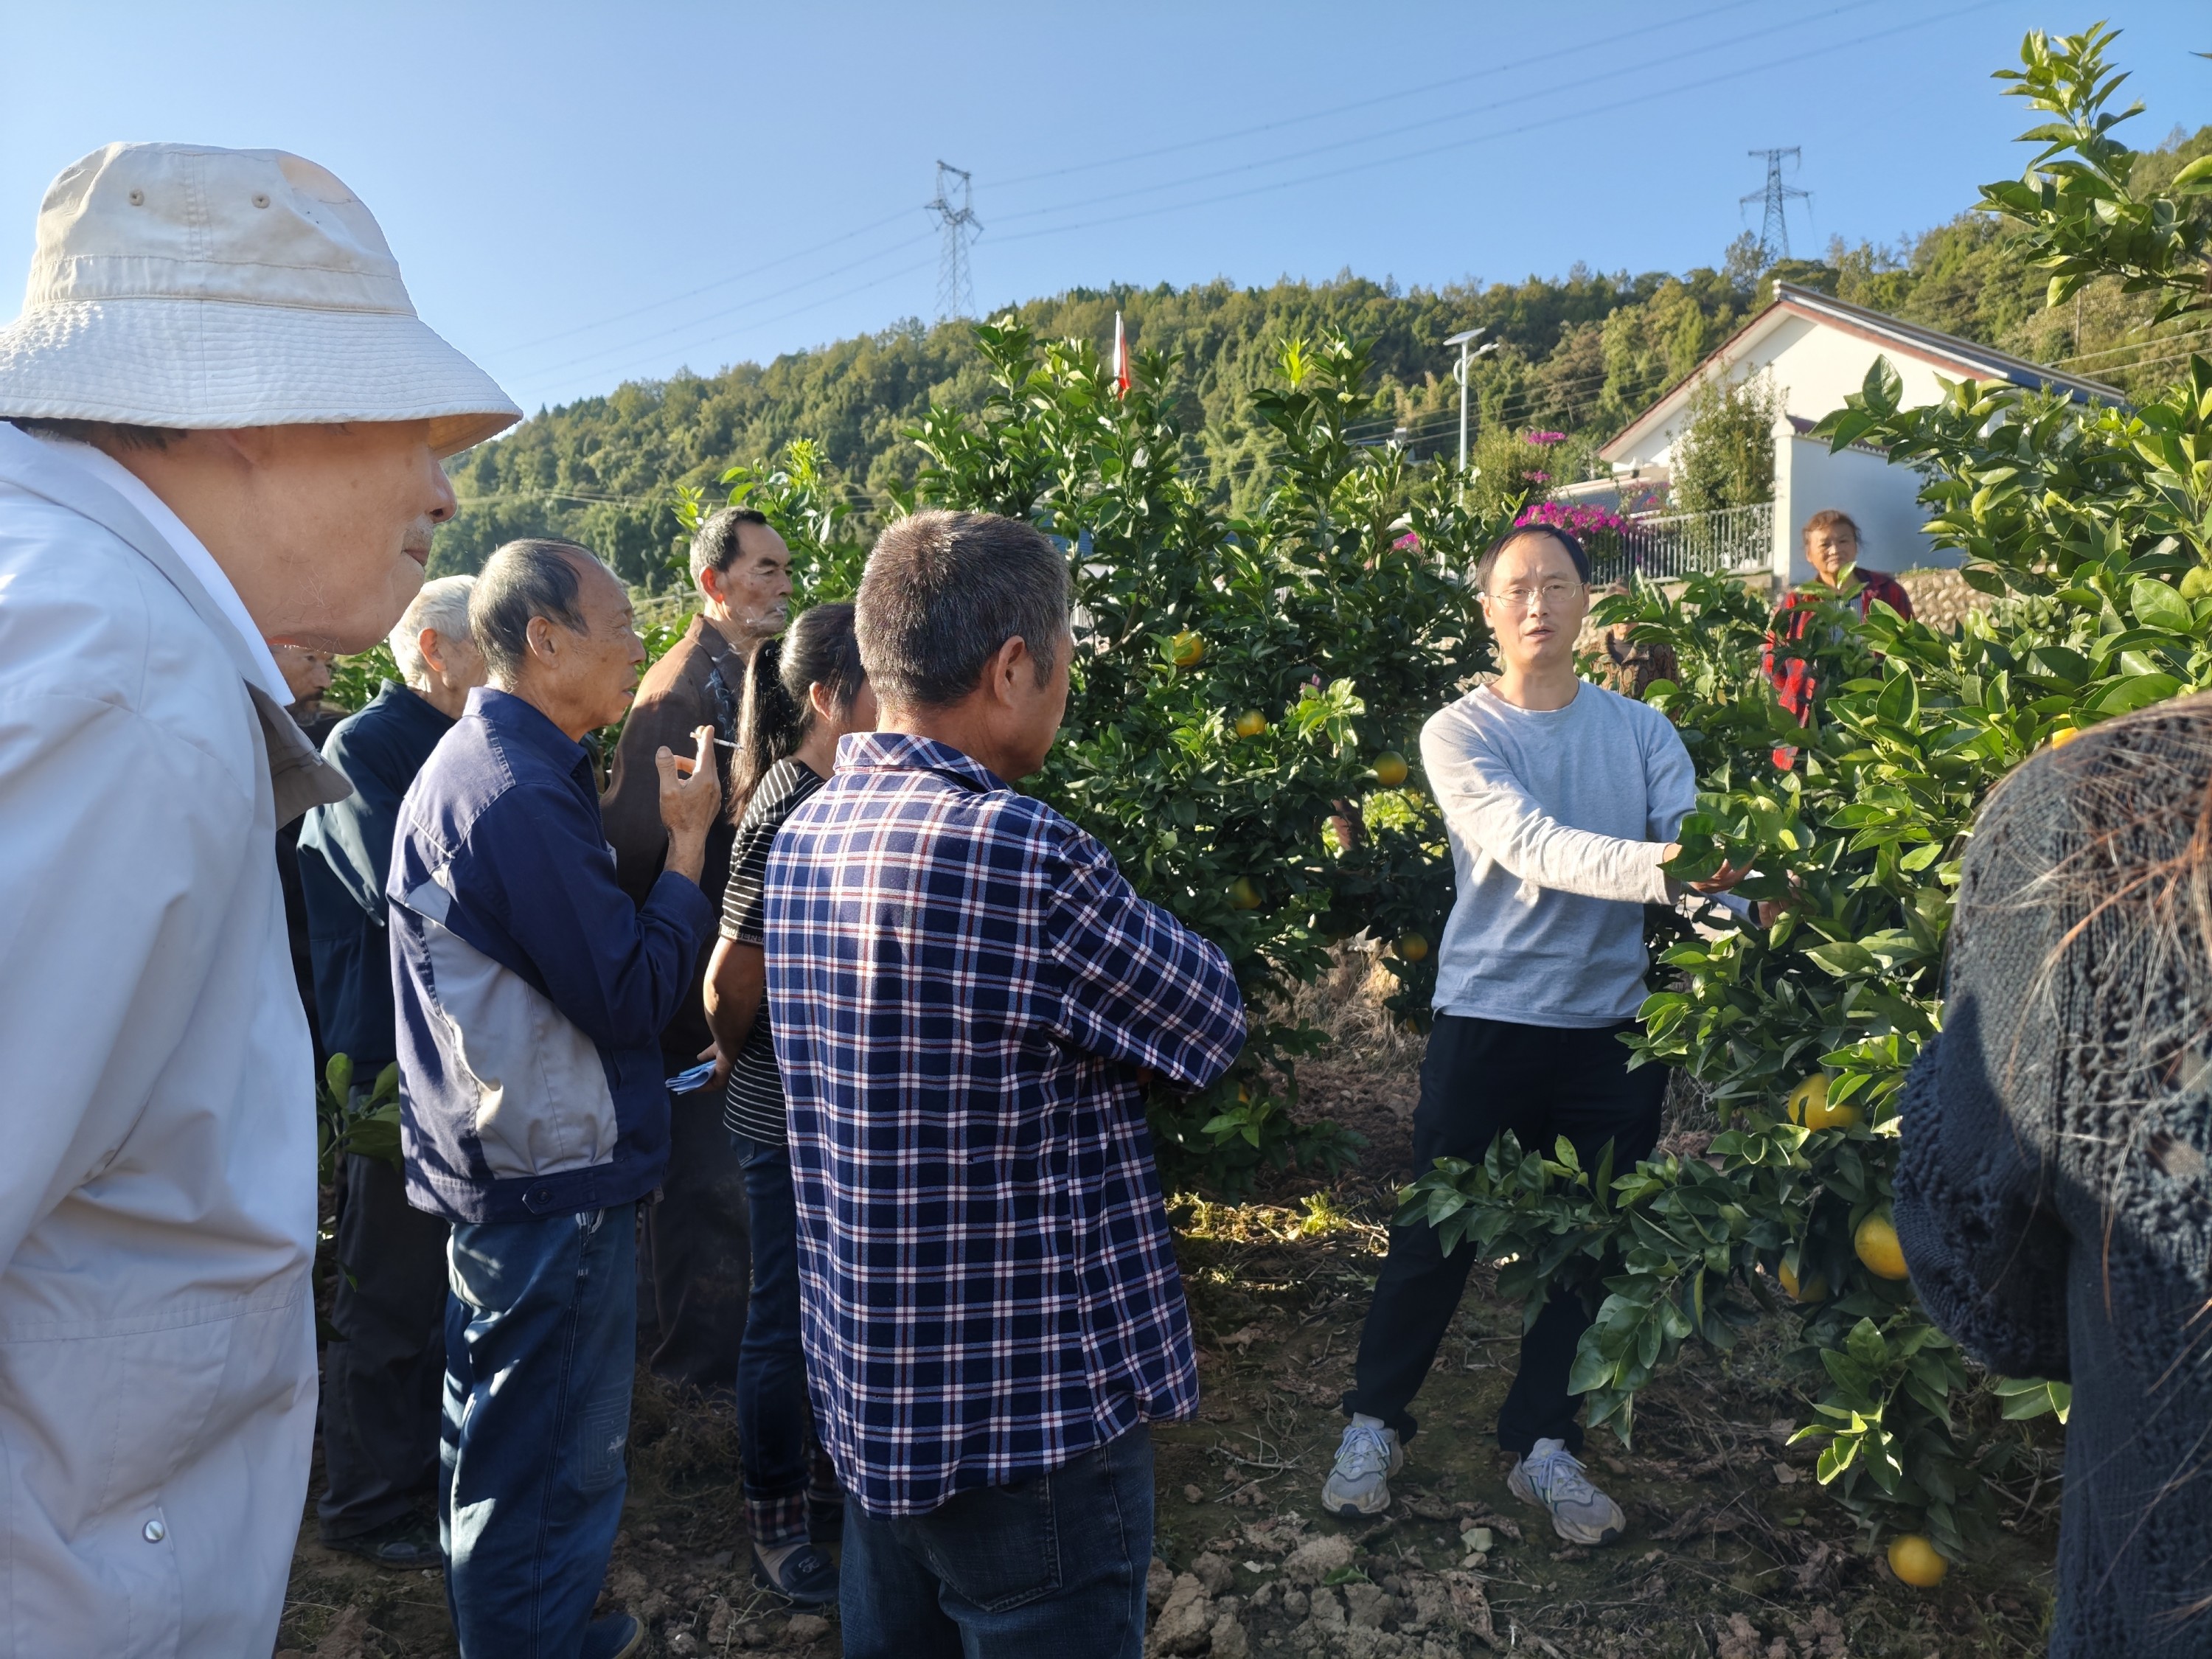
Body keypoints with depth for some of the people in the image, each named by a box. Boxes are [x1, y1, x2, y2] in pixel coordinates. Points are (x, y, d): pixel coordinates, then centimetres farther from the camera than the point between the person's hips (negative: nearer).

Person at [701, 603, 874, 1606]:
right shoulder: (787, 808, -21)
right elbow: (732, 976, -19)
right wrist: (737, 1060, -2)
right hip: (789, 1115, -8)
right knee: (785, 1317, 9)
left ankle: (826, 1485, 39)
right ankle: (777, 1528, 28)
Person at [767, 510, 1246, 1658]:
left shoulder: (803, 834, 1)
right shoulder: (1022, 853, -26)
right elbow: (1212, 1023, -11)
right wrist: (1113, 919, 7)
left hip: (865, 1386, 8)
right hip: (1031, 1412, -8)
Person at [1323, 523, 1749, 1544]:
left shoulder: (1640, 730, 7)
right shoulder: (1460, 733, -4)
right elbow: (1530, 846, -20)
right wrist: (1654, 867, -36)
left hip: (1614, 1024, 3)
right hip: (1488, 1015, -3)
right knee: (1436, 1234, 5)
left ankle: (1544, 1446, 29)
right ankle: (1375, 1422, 26)